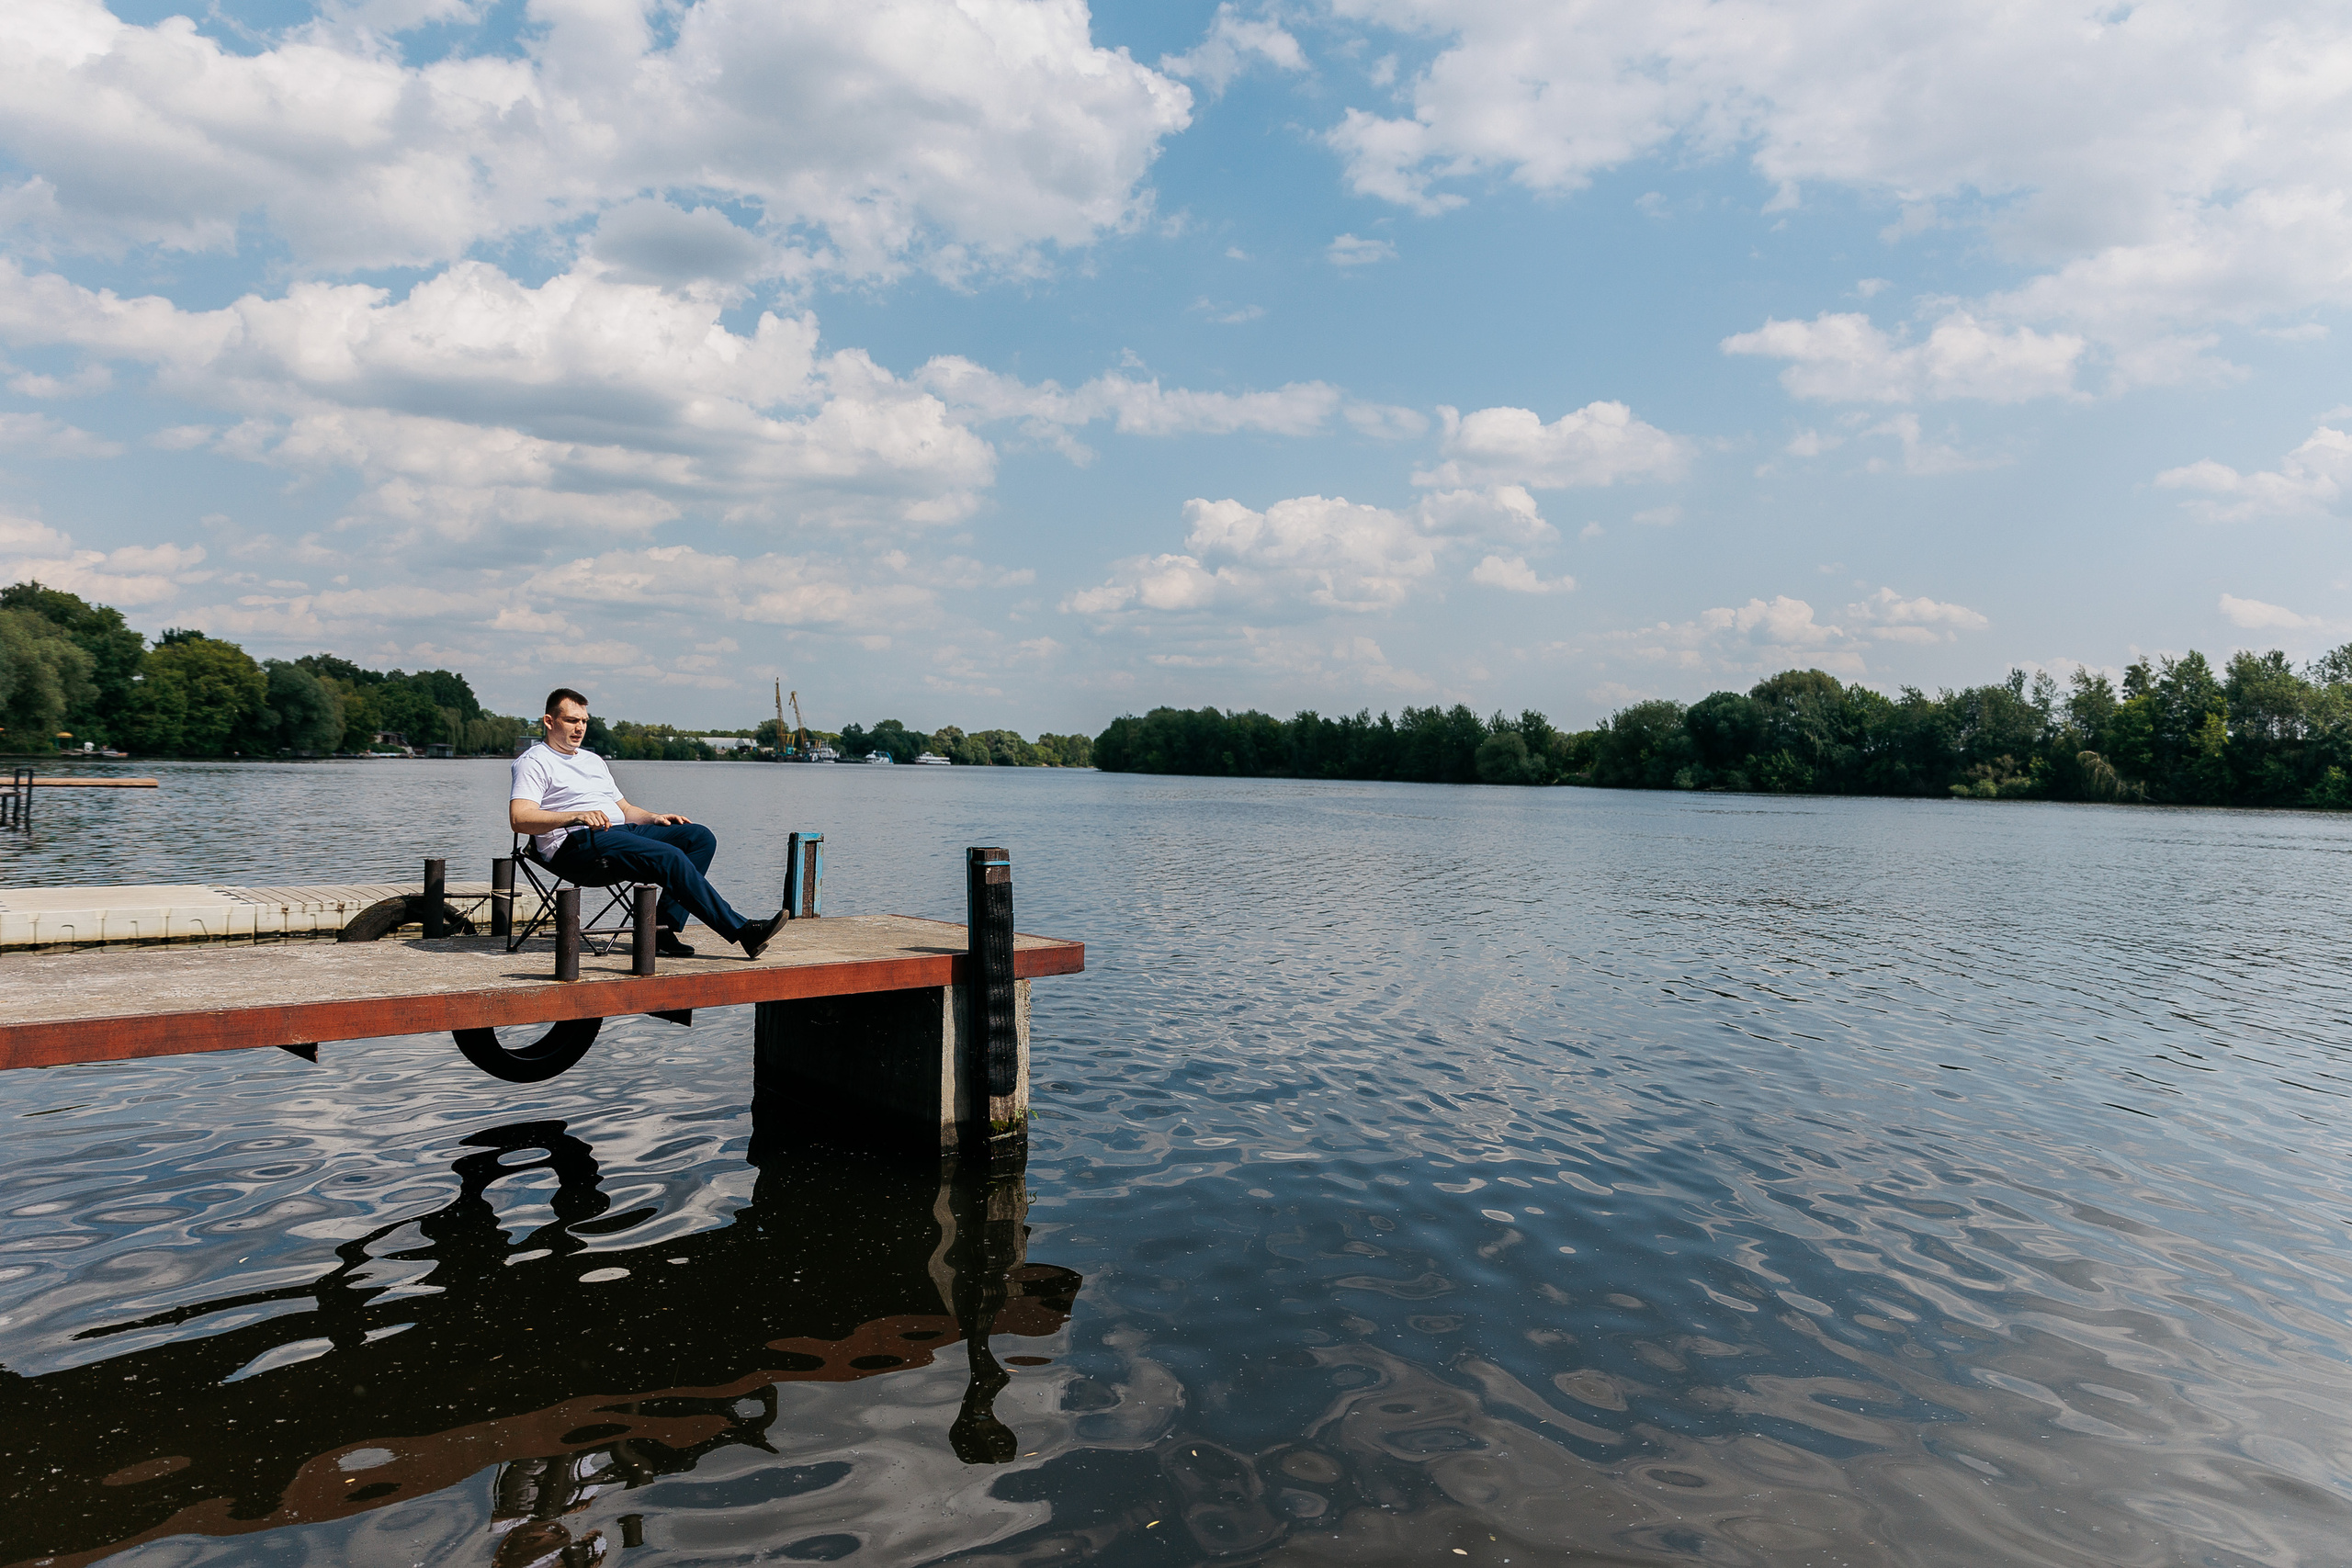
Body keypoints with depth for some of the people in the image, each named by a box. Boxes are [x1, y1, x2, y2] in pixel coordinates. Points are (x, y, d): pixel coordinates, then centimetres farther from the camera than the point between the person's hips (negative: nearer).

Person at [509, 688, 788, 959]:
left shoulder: (593, 760, 30)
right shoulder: (534, 762, 5)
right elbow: (519, 819, -12)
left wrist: (653, 817, 9)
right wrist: (576, 816, -27)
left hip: (622, 830, 8)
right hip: (576, 843, -8)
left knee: (700, 836, -12)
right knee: (670, 857, -29)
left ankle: (664, 931, -22)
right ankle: (740, 931, -27)